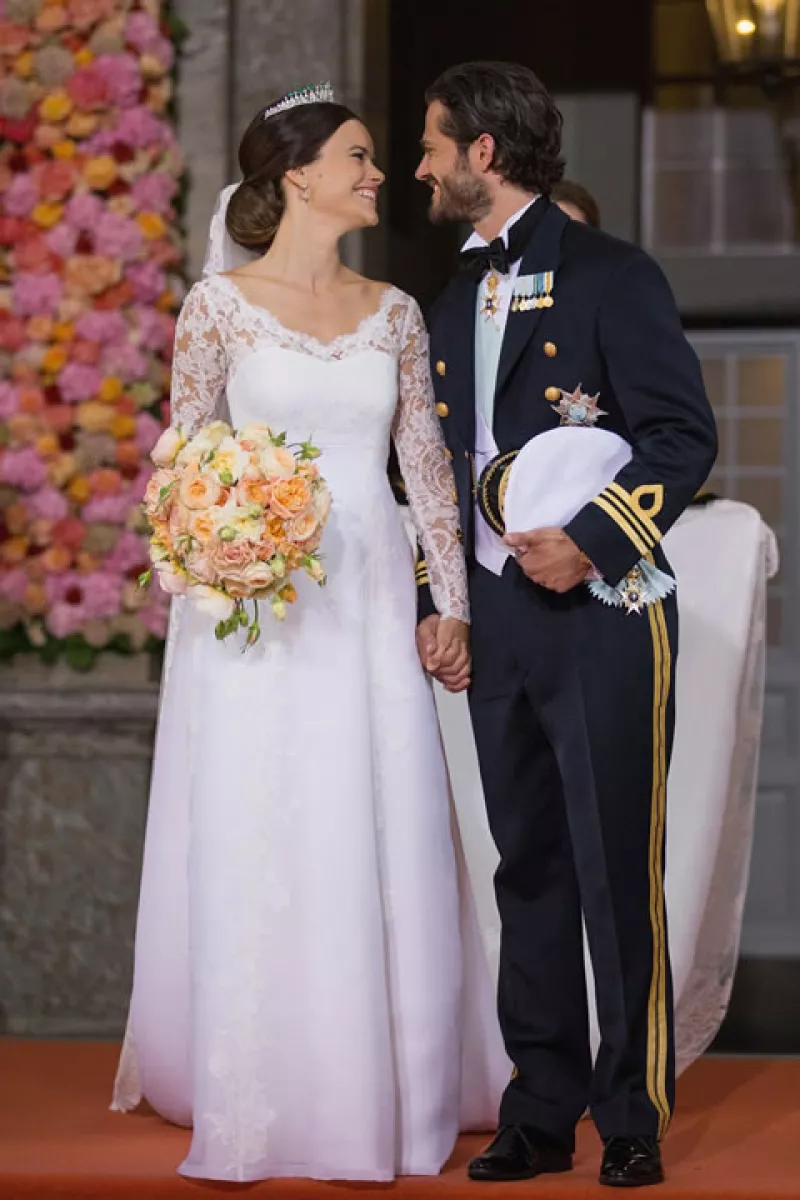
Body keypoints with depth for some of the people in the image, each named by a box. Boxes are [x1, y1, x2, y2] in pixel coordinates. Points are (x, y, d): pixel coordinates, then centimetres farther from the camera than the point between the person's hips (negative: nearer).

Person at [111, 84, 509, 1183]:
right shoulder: (221, 304, -1)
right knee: (255, 850, -1)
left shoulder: (394, 312, 10)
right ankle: (258, 1100, 9)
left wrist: (452, 601, 5)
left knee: (385, 845, 2)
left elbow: (428, 464, 10)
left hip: (373, 603, 3)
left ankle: (389, 1091, 13)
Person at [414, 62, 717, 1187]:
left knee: (619, 878, -3)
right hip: (496, 622, 7)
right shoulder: (457, 299, 17)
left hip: (603, 616, -7)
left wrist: (588, 541, -18)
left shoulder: (610, 276, -5)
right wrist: (434, 604, 14)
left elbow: (686, 434, -10)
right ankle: (542, 1114, 16)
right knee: (530, 873, 10)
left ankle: (633, 1117, 6)